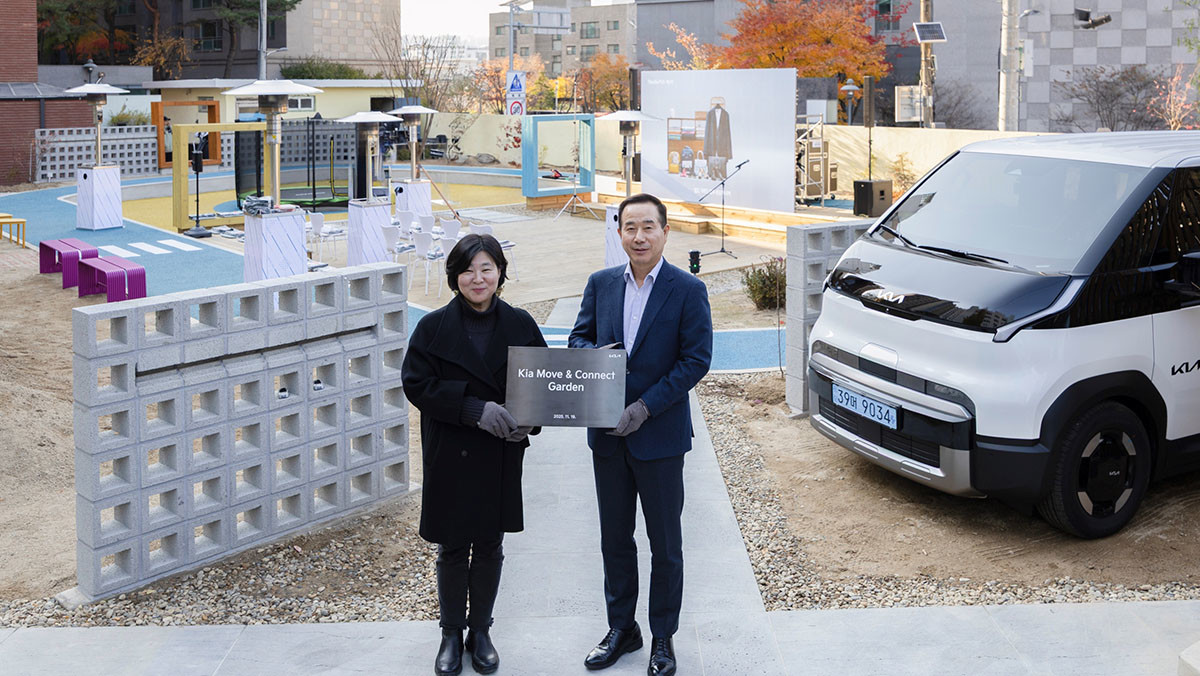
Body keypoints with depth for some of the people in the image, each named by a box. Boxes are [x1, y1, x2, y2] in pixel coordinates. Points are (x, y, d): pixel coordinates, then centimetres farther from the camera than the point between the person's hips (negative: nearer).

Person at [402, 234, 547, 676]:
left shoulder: (520, 325, -1)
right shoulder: (434, 327, -6)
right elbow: (417, 383, -11)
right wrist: (475, 409, -22)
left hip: (501, 457, 1)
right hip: (450, 456, -1)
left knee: (489, 547, 12)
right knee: (452, 548, 9)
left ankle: (480, 631, 28)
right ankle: (451, 634, 26)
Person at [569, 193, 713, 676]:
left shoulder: (688, 290, -8)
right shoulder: (601, 284, 5)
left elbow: (697, 359, -11)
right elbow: (578, 337, 11)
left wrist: (646, 407, -17)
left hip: (660, 436, -4)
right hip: (607, 435, 4)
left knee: (665, 544, 8)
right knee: (614, 539, 14)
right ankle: (620, 629, 29)